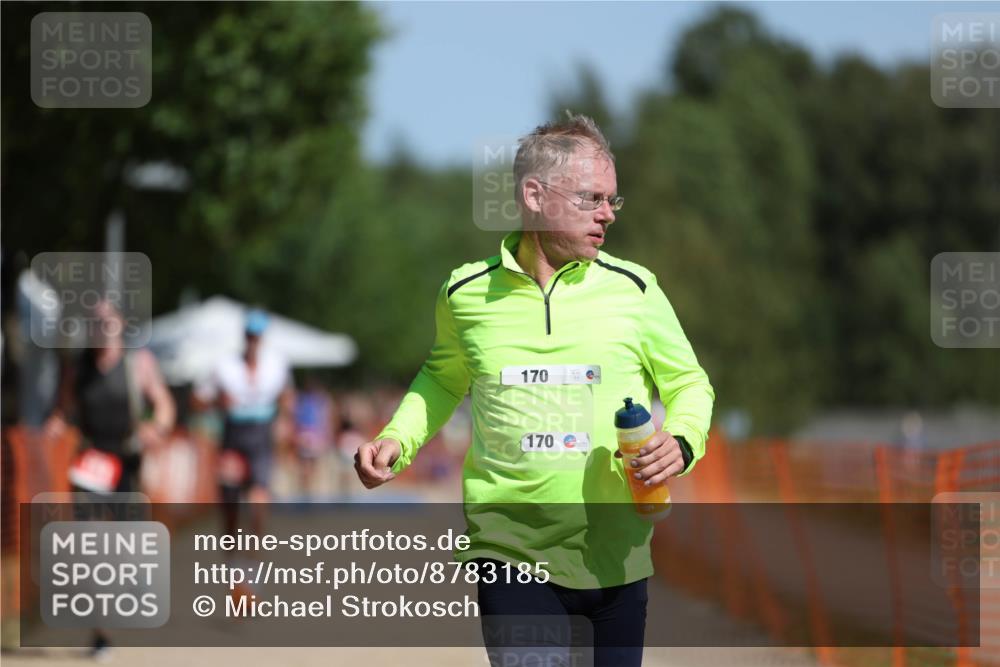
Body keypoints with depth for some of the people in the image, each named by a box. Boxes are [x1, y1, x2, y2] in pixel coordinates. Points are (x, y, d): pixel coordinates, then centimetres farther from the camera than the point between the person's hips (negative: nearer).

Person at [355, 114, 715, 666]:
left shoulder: (632, 290, 0)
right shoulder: (466, 294, 2)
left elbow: (688, 385, 11)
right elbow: (444, 377, 22)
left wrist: (681, 443, -10)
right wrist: (397, 441, 6)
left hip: (615, 557, 1)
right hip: (511, 553, -1)